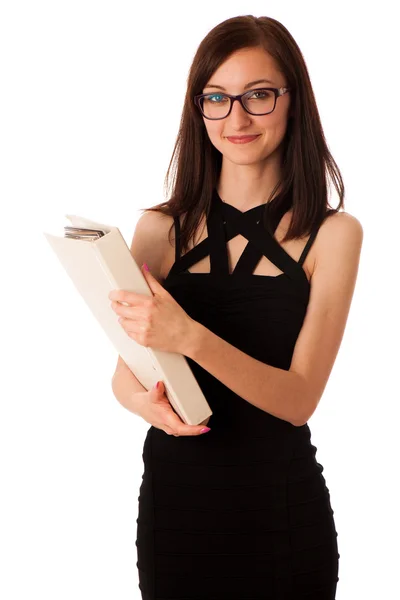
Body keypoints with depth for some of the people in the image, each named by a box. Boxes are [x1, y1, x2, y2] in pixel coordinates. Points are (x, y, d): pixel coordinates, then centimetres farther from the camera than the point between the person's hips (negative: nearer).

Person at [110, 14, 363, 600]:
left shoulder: (333, 234, -7)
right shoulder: (160, 229, -1)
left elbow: (299, 398, -14)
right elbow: (124, 371, 3)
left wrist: (189, 337, -29)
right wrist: (143, 398, -20)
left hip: (280, 501, -1)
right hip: (173, 491, 2)